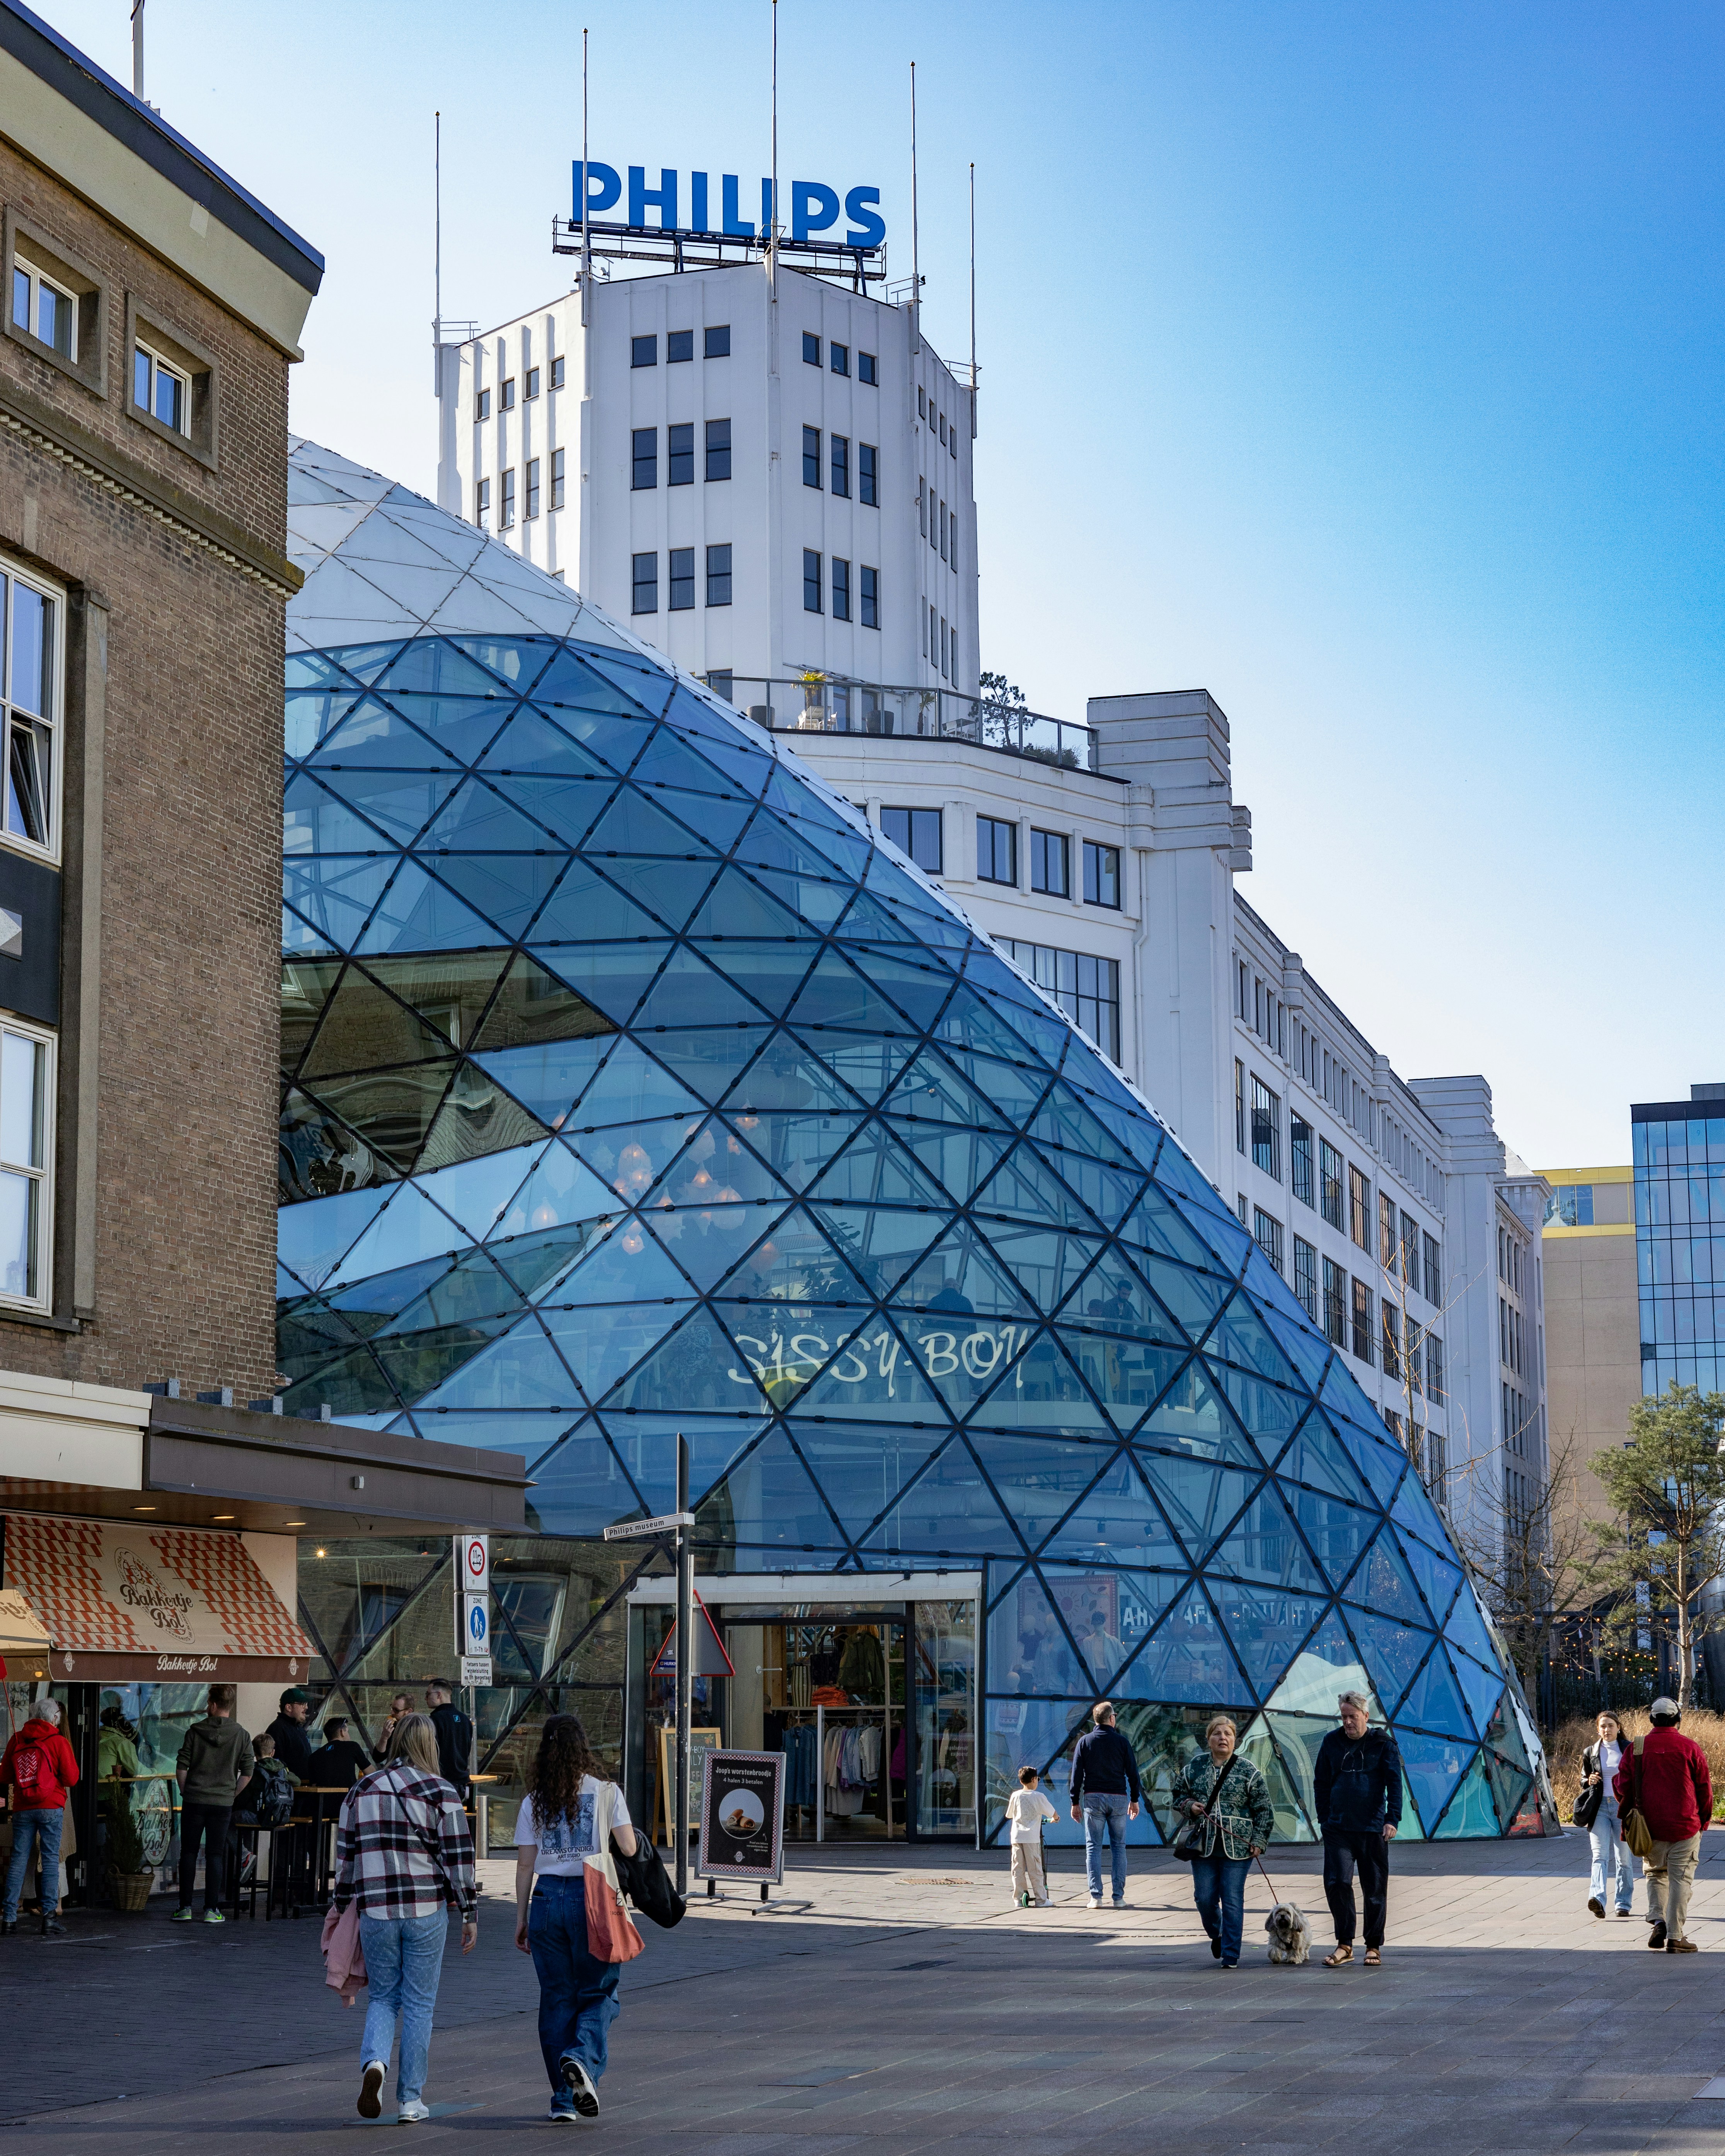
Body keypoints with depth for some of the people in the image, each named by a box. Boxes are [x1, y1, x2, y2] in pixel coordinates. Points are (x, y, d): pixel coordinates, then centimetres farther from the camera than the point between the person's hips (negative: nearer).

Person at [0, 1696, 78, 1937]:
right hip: (51, 1807, -3)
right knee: (51, 1858, 1)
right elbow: (71, 1779, -3)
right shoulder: (58, 1742, -2)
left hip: (22, 1808, 3)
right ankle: (49, 1913, -5)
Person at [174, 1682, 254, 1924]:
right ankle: (211, 1910, 2)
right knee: (215, 1856, 5)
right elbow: (247, 1773, -1)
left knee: (188, 1853, 6)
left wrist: (186, 1793, 11)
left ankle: (185, 1908, 5)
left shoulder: (195, 1731, -3)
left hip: (194, 1801, -1)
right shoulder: (242, 1736, 0)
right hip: (223, 1804, 1)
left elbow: (181, 1768, -3)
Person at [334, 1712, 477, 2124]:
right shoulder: (440, 1792, -2)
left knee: (384, 1997, 15)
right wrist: (470, 1914, 0)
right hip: (427, 1911, -2)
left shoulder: (361, 1791, 8)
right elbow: (459, 1858, -5)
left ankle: (374, 2062, -13)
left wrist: (345, 1909, 19)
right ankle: (411, 2100, 7)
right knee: (419, 2004, 7)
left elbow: (345, 1856, 11)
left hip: (376, 1912, 2)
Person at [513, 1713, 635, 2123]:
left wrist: (521, 1919, 11)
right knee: (600, 1993, 8)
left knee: (556, 1998, 8)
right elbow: (628, 1848, -6)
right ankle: (583, 2059, -21)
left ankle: (564, 2100, 8)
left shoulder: (534, 1801, 5)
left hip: (547, 1899, 2)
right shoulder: (605, 1791, -1)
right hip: (592, 1898, -2)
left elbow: (525, 1865, 5)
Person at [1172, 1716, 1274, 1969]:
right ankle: (1217, 1936, 34)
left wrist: (1259, 1841, -4)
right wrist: (1189, 1806, -3)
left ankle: (1231, 1956, 3)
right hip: (1203, 1844, 2)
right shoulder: (1194, 1767, 7)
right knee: (1205, 1898, 5)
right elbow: (1177, 1796, 18)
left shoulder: (1248, 1770, 0)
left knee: (1233, 1901, -3)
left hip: (1237, 1846, -2)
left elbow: (1264, 1809, 3)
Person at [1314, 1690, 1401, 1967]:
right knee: (1336, 1884, -10)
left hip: (1373, 1829, -2)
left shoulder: (1382, 1744, 2)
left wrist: (1393, 1819, -12)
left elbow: (1394, 1783, -2)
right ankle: (1345, 1945, -1)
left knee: (1375, 1889, 4)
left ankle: (1374, 1946, 16)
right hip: (1338, 1828, 2)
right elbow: (1321, 1783, 16)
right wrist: (1324, 1819, 11)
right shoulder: (1332, 1742, 9)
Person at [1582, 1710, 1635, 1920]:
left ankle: (1624, 1904, 17)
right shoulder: (1590, 1753, 9)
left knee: (1624, 1858, 6)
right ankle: (1598, 1899, -31)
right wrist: (1590, 1781, -4)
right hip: (1600, 1808, 1)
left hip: (1623, 1808, -1)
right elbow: (1584, 1779, 19)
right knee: (1600, 1856, -15)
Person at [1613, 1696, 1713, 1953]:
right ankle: (1675, 1937, 1)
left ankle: (1658, 1920, 0)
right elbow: (1704, 1788, 1)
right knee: (1680, 1879, 3)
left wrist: (1628, 1812, 21)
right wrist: (1703, 1820, 15)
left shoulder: (1636, 1748, -1)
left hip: (1650, 1826, 2)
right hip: (1685, 1826, -2)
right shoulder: (1690, 1748, -4)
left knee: (1655, 1874, 19)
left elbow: (1623, 1785, 0)